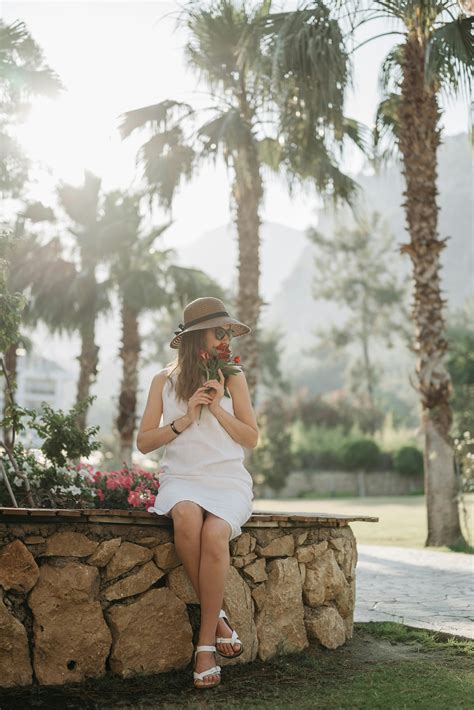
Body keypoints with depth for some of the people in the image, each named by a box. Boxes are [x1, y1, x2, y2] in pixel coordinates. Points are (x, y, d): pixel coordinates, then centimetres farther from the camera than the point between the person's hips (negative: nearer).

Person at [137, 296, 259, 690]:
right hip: (181, 478, 0)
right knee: (187, 517, -37)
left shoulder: (233, 378, 9)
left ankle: (206, 645, -22)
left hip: (228, 480, 0)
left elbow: (251, 438, 7)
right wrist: (184, 419, -7)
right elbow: (144, 442, 6)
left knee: (215, 532, -33)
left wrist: (218, 408, -6)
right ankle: (217, 617, -20)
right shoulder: (165, 380, 10)